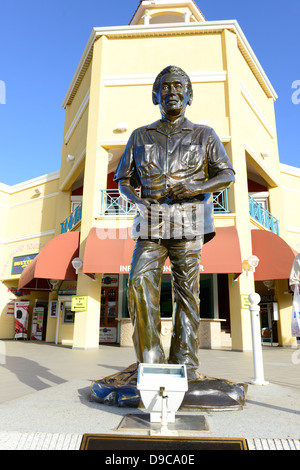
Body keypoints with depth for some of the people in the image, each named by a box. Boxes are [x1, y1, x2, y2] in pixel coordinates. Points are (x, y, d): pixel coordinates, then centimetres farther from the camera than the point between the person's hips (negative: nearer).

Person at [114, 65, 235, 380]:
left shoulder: (204, 135, 12)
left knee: (186, 292, -3)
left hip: (187, 222, -1)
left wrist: (197, 186, -14)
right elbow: (124, 180, 15)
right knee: (140, 285, -15)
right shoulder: (140, 136, 16)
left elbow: (228, 176, 6)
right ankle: (150, 360, -7)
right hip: (151, 223, 2)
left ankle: (185, 362, 7)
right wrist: (138, 200, -7)